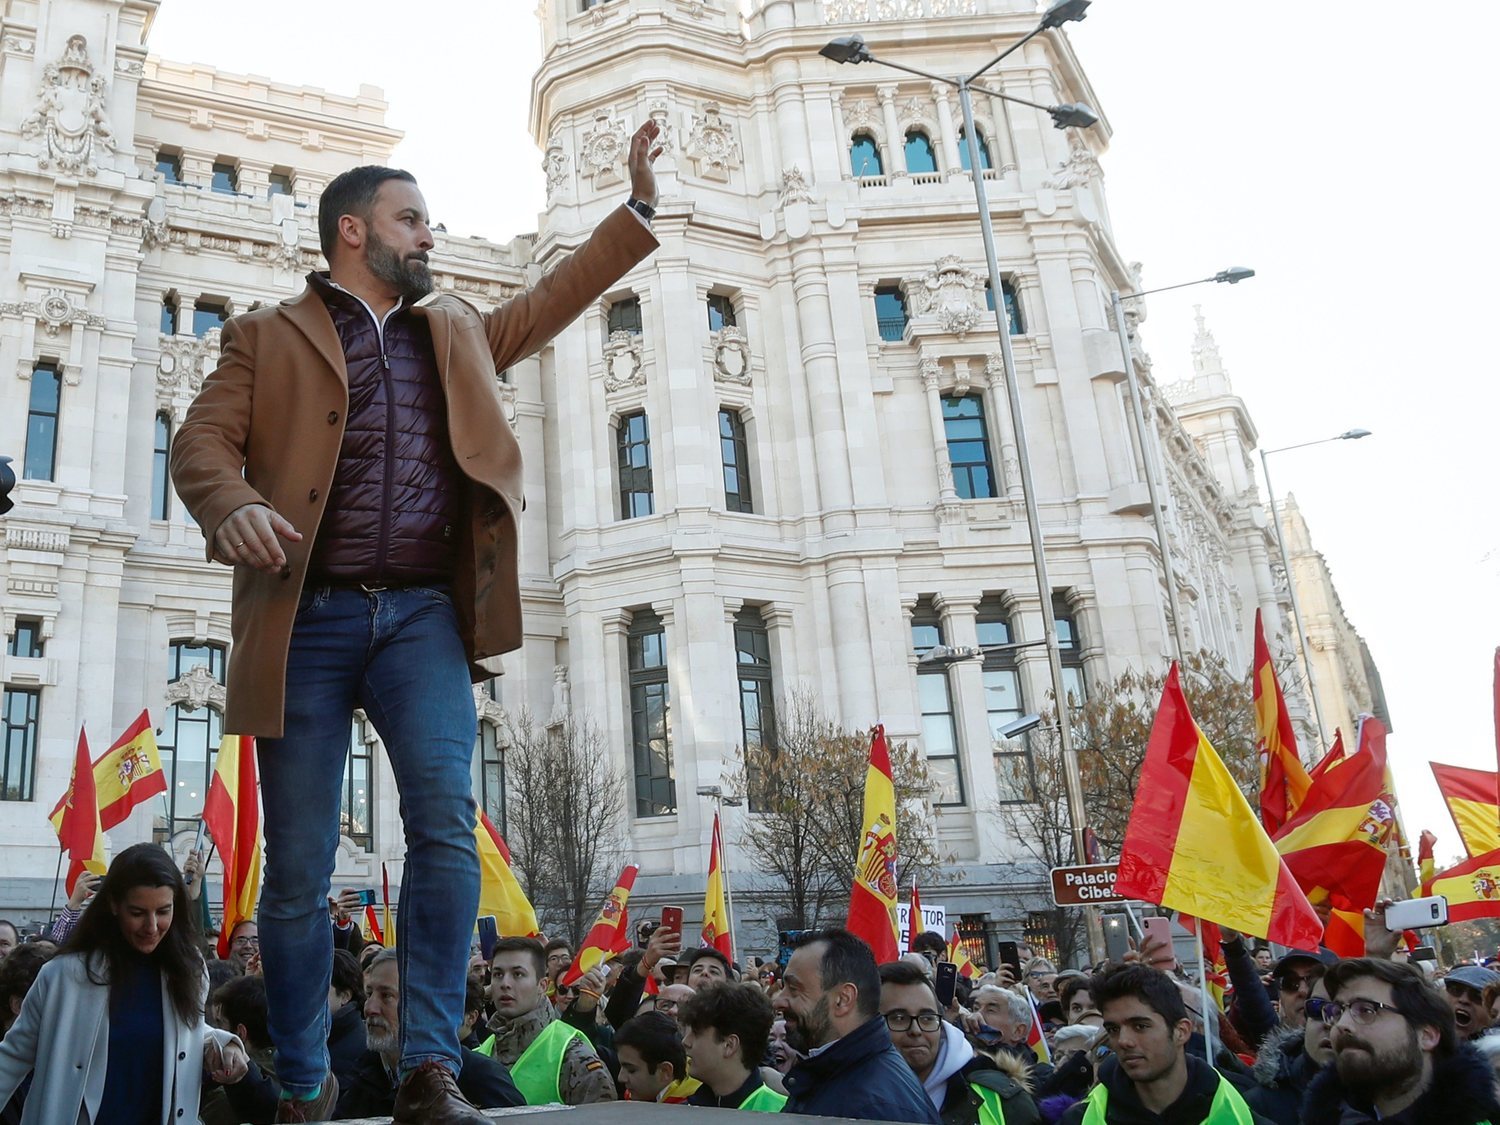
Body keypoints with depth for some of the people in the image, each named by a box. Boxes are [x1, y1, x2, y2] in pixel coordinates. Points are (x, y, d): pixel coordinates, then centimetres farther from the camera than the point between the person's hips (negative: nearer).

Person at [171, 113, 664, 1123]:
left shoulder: (456, 331, 24)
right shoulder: (268, 337, 12)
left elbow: (554, 300, 31)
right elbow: (204, 439, 1)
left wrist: (640, 208, 29)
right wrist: (232, 505, -21)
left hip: (423, 614, 2)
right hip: (307, 617, -2)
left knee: (447, 818, -19)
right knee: (298, 869, 1)